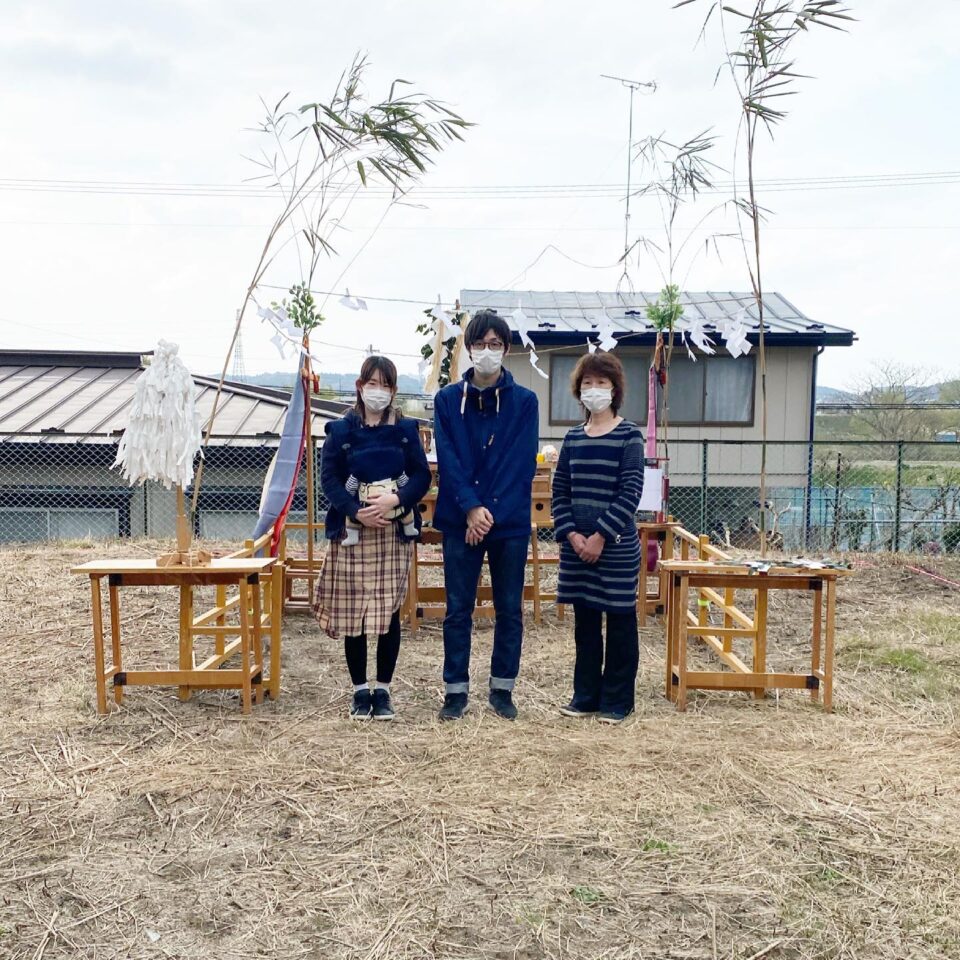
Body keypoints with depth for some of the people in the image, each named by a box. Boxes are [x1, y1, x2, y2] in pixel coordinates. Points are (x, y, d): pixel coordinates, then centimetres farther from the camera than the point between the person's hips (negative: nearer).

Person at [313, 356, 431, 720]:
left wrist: (395, 500, -17)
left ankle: (382, 690, 14)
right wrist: (356, 511, -17)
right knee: (352, 613, 2)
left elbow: (422, 475, 1)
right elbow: (329, 478, -2)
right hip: (352, 531, 0)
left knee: (389, 611, 1)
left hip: (394, 532, 1)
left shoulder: (406, 429, 6)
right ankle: (360, 690, 16)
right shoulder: (341, 430, 3)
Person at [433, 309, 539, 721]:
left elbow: (521, 464, -6)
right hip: (460, 521, 0)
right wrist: (471, 509, -16)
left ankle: (502, 688, 22)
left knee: (509, 609, 8)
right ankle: (456, 689, 18)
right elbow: (447, 461, -4)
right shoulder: (448, 399, 4)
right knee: (458, 610, 6)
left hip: (511, 522, 0)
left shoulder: (524, 401, 2)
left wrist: (492, 512, -14)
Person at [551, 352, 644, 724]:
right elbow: (560, 491, 7)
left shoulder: (628, 435, -5)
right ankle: (586, 695, 23)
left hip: (616, 545, -4)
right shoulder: (573, 437, 9)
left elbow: (630, 493, -12)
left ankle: (617, 701, 16)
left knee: (620, 622, 5)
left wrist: (601, 536, -16)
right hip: (576, 544, 5)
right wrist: (570, 534, -6)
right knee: (584, 621, 12)